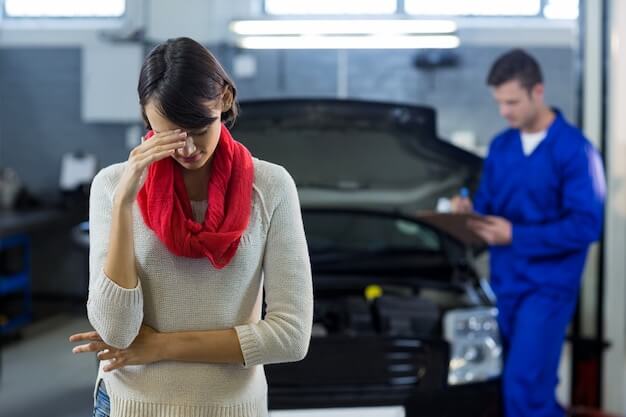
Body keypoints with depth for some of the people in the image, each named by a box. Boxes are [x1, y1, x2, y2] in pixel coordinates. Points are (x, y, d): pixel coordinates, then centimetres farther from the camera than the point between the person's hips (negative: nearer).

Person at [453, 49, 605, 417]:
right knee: (536, 386, 14)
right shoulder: (500, 146, 8)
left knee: (524, 387, -9)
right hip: (504, 280, 7)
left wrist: (515, 236, -22)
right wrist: (471, 211, -9)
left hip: (548, 284, -7)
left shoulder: (575, 150, -13)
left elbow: (586, 226, -17)